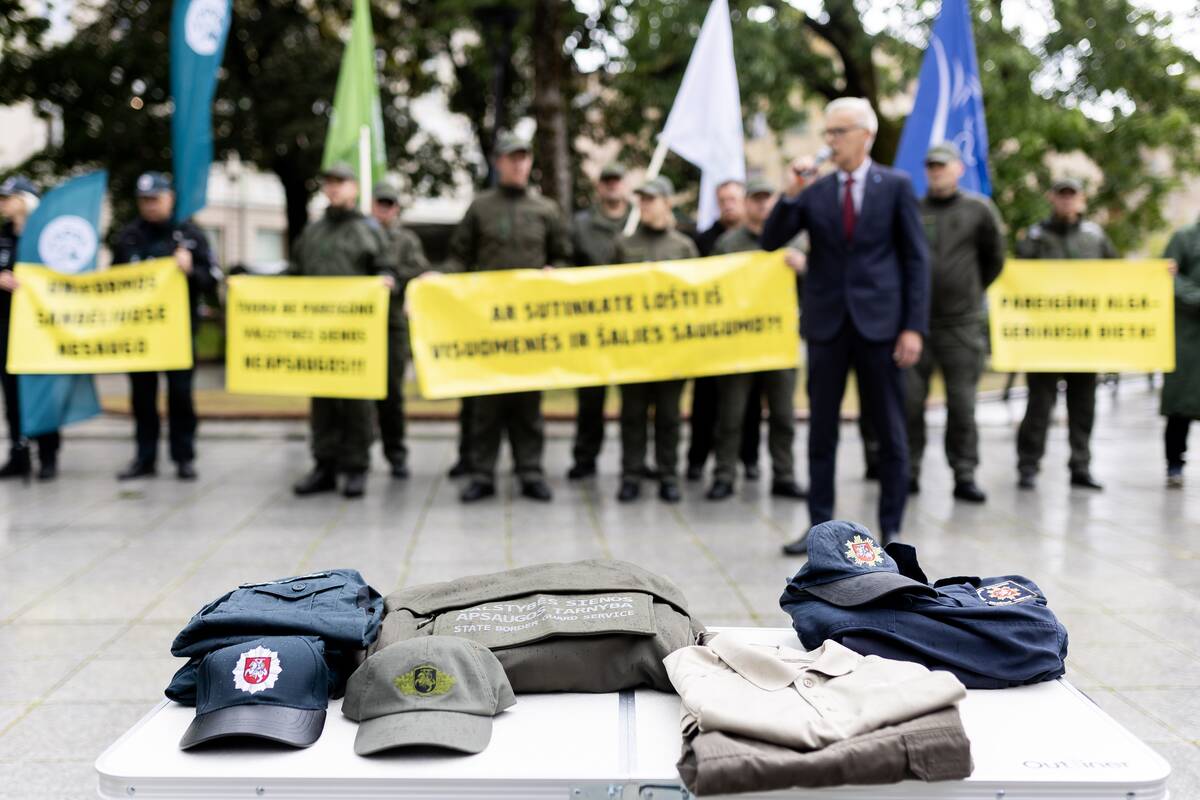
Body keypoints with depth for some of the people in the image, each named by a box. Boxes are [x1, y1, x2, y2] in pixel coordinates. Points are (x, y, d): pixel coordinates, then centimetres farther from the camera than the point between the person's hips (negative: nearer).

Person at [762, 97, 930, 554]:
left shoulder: (896, 186, 2)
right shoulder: (814, 193, 8)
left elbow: (916, 259, 0)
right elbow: (770, 242, 4)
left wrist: (915, 326, -8)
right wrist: (789, 196, -11)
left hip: (880, 323, -2)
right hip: (827, 324, 3)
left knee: (891, 431, 4)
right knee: (821, 430, 7)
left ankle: (891, 529, 14)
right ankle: (820, 526, 16)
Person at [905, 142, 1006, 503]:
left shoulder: (978, 209, 4)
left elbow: (994, 259, 13)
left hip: (962, 322, 0)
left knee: (962, 403, 3)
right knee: (910, 401, 2)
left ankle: (964, 475, 10)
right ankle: (909, 471, 12)